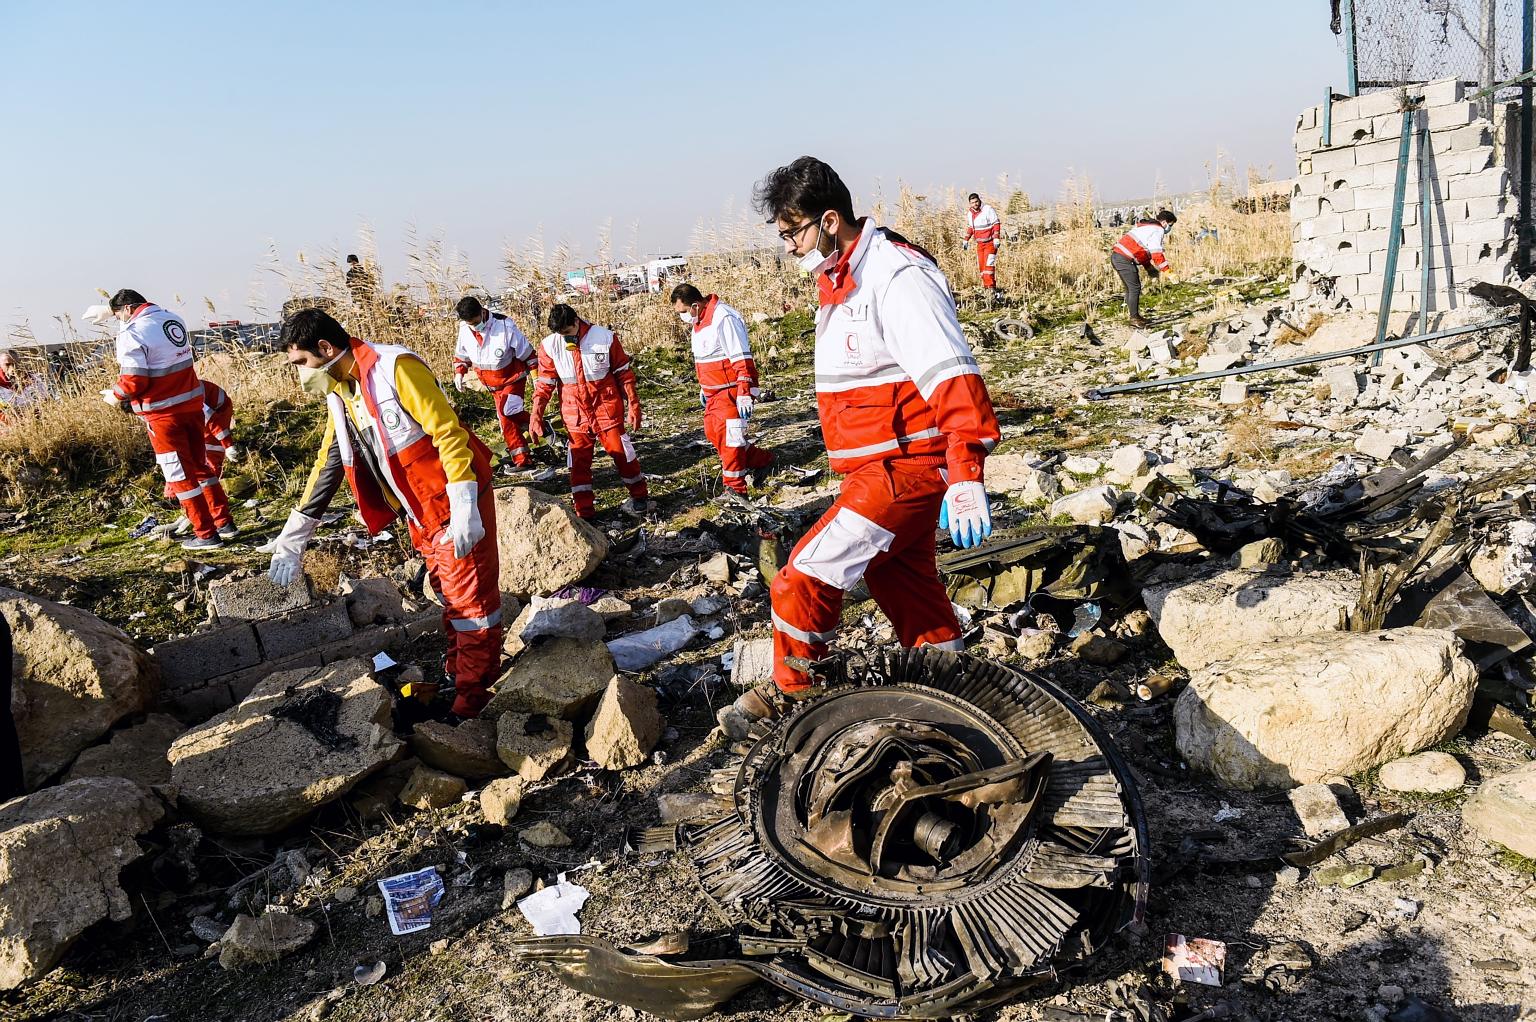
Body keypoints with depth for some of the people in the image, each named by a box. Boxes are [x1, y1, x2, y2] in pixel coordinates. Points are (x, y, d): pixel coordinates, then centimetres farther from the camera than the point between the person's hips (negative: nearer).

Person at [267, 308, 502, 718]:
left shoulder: (395, 368, -20)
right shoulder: (339, 394, 7)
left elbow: (449, 433, -23)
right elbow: (328, 464, 13)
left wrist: (464, 510, -28)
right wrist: (293, 538, 13)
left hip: (455, 504, -8)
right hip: (419, 512, 8)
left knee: (470, 596, 0)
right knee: (447, 593, 17)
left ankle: (472, 695, 8)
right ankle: (456, 672, 30)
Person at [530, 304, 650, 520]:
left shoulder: (605, 338, -9)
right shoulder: (549, 346, -5)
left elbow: (624, 373, 0)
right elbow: (545, 383, 2)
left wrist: (634, 405, -1)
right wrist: (536, 415, -4)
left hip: (607, 410, -2)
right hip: (575, 415, 2)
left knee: (622, 454, 6)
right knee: (578, 463, 4)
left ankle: (639, 496, 27)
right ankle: (584, 512, 13)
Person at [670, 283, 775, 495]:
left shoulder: (723, 319, -21)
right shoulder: (698, 321, 10)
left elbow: (742, 360, -24)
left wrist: (745, 394, -26)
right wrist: (703, 388, 27)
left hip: (732, 389, -10)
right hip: (714, 390, 10)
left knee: (729, 437, -5)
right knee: (713, 432, 11)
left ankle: (735, 488, 6)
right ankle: (760, 460, 22)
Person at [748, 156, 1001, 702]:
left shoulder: (897, 277, -18)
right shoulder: (841, 279, 13)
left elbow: (952, 378, -26)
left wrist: (966, 477, -33)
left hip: (903, 468, -10)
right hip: (886, 468, 10)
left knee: (803, 583, -8)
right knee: (907, 590, 18)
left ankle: (795, 698, 12)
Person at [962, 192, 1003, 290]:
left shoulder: (988, 210, -13)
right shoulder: (969, 213, 7)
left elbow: (996, 224, -12)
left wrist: (996, 239, -19)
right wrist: (966, 240, 19)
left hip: (990, 242, -7)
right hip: (979, 243, 7)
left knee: (989, 264, -15)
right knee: (981, 265, 5)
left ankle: (991, 286, -15)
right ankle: (985, 286, 11)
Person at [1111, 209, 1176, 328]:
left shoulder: (1147, 227, 23)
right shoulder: (1158, 230, -8)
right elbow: (1157, 253, -16)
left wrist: (1149, 267, 20)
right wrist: (1167, 271, -12)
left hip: (1116, 255, 10)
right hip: (1125, 259, -10)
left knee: (1130, 288, 18)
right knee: (1135, 288, -5)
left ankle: (1131, 314, 26)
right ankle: (1135, 319, -1)